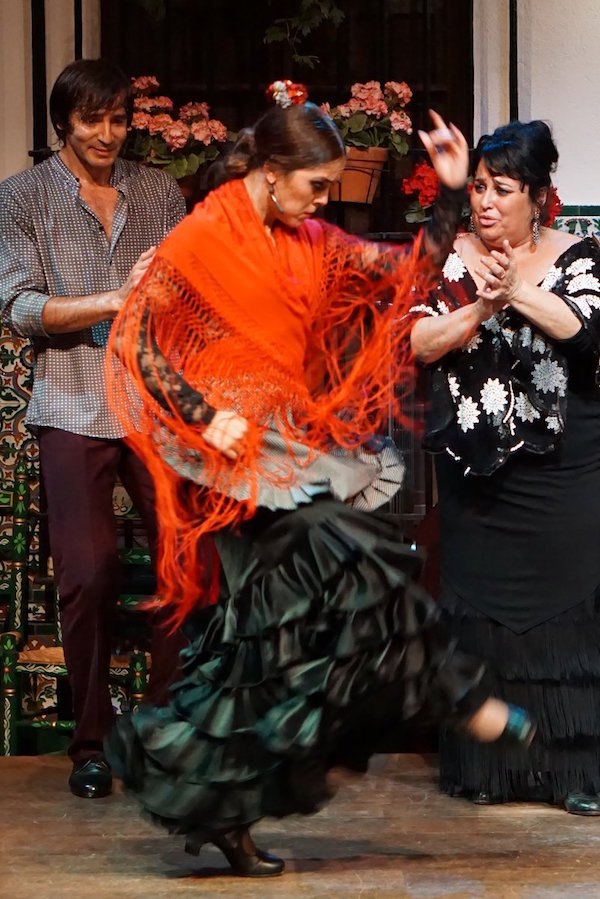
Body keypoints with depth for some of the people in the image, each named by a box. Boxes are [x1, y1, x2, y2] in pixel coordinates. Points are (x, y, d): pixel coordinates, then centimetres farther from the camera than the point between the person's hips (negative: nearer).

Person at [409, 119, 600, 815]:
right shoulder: (449, 258, 7)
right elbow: (420, 343, -3)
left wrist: (520, 292, -24)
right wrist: (482, 306, -17)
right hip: (475, 473, 2)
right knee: (479, 614, 3)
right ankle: (485, 766, 11)